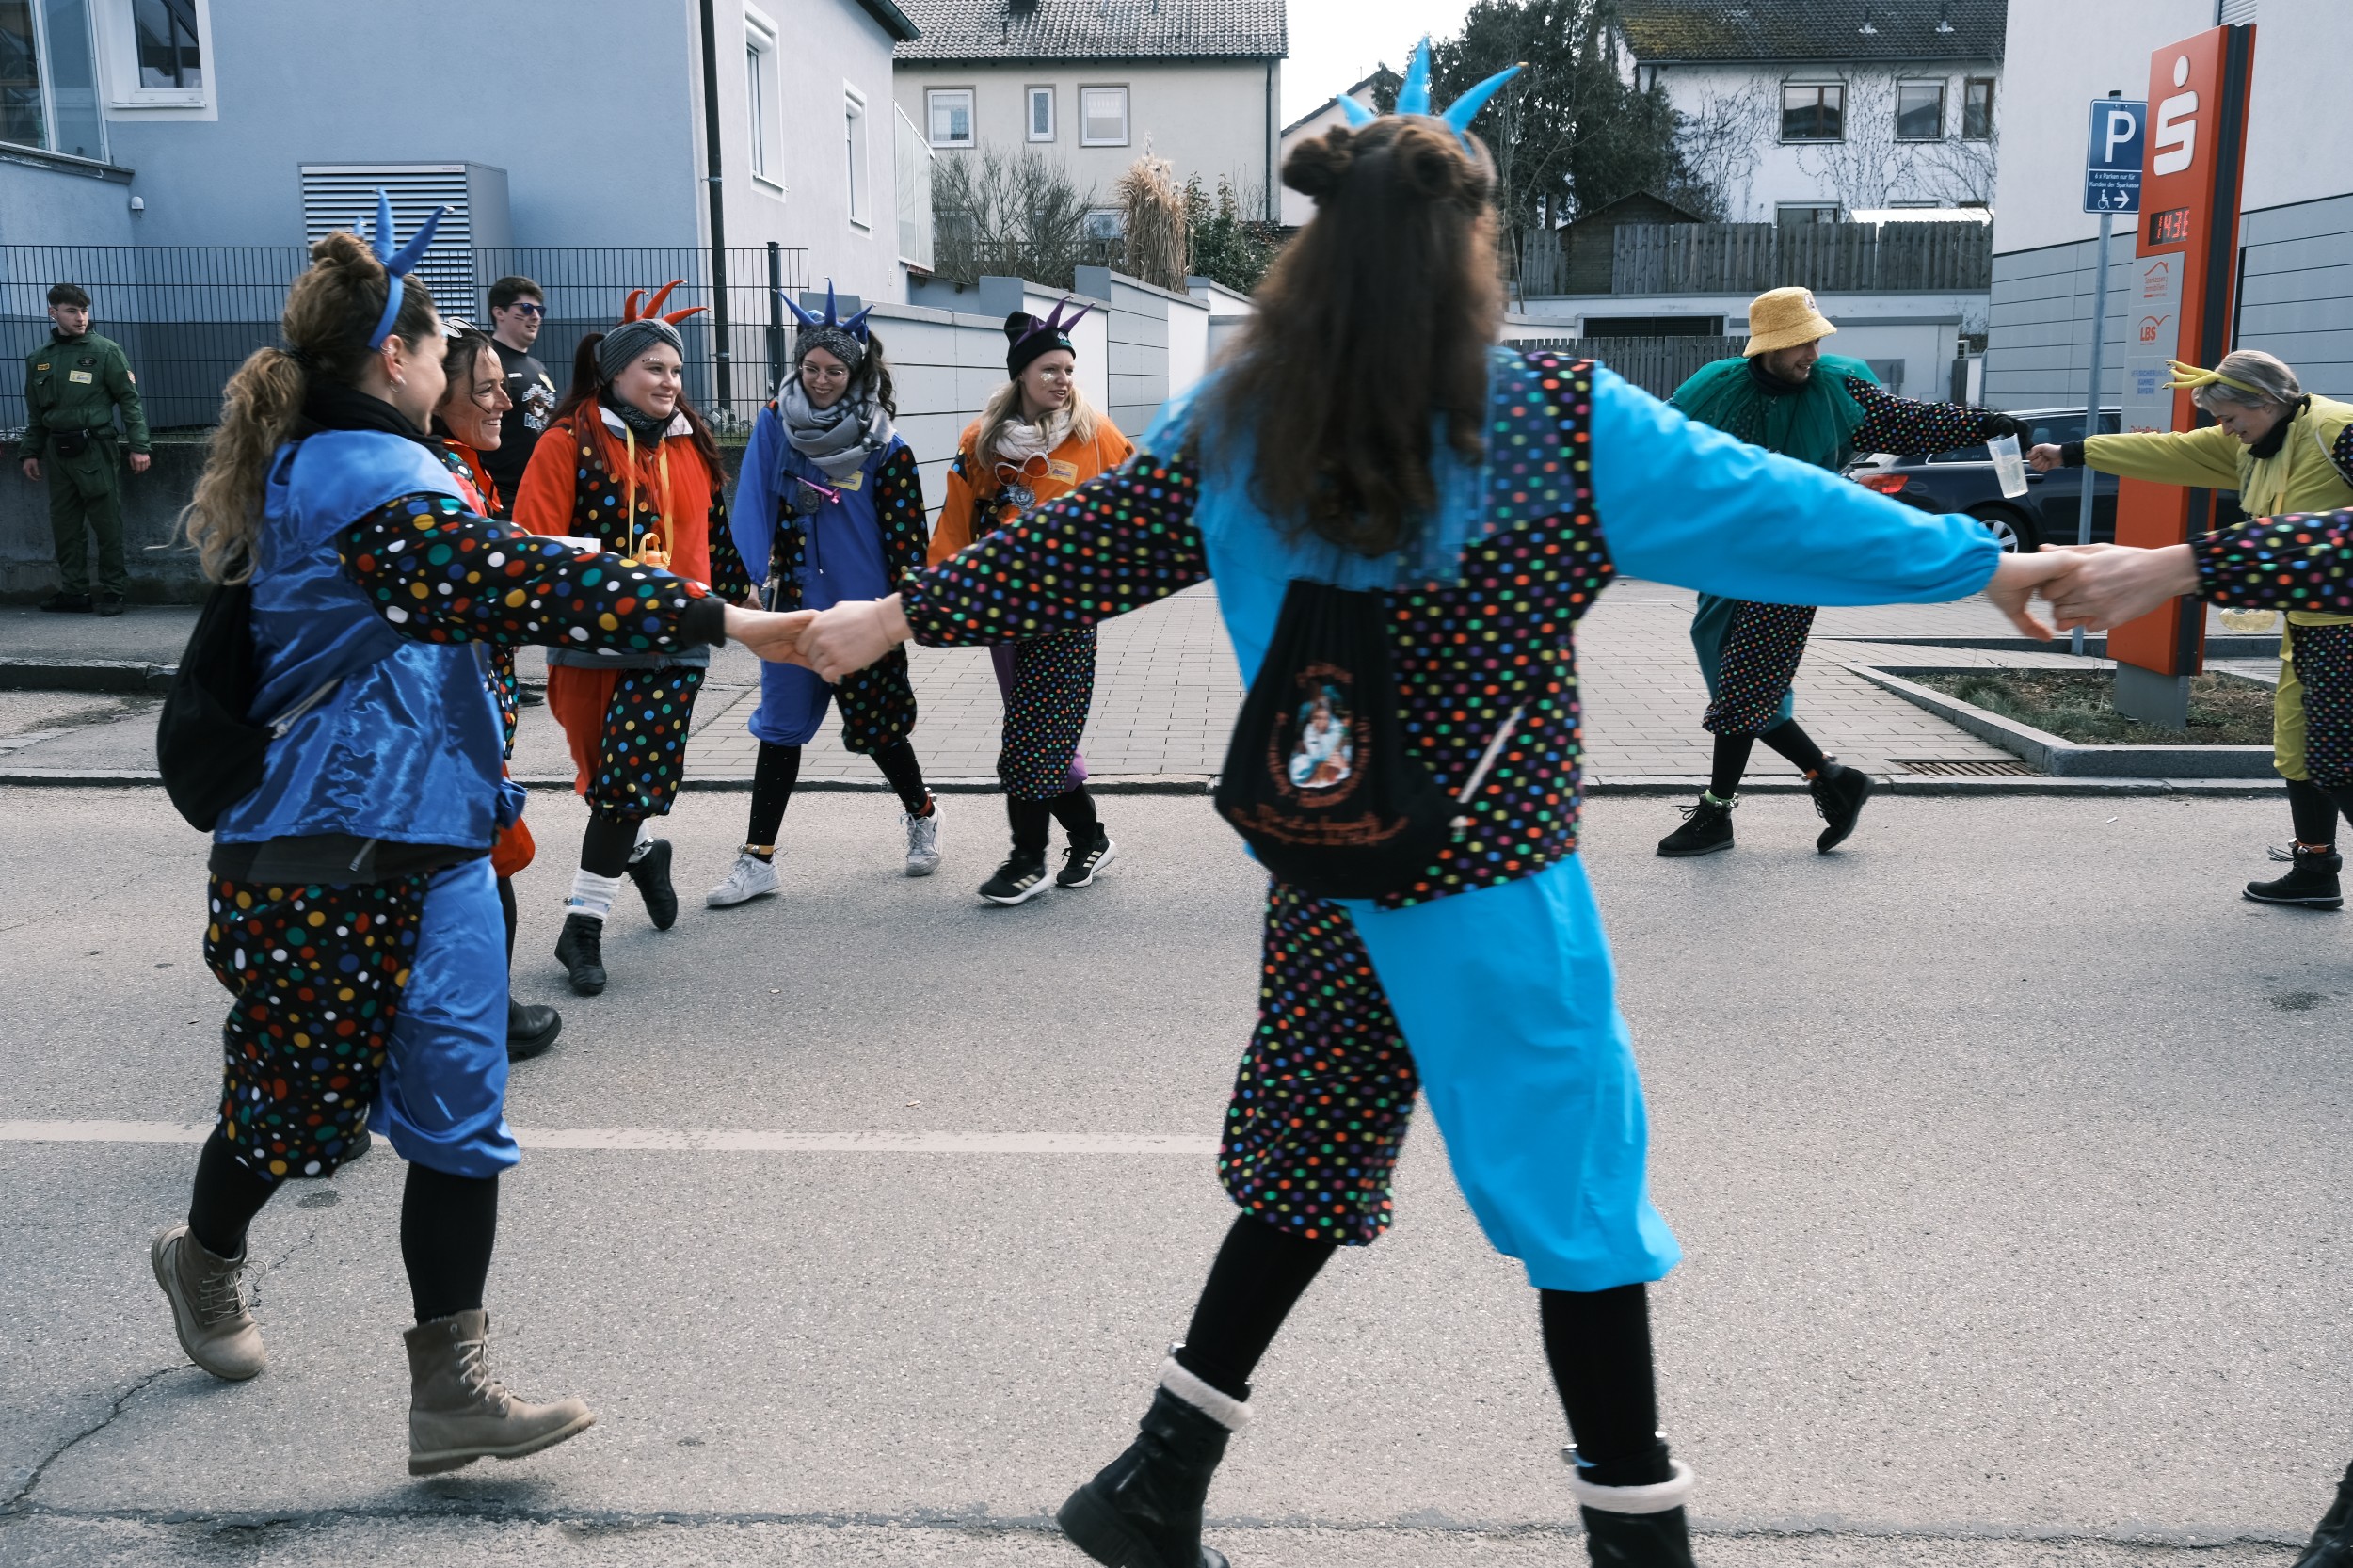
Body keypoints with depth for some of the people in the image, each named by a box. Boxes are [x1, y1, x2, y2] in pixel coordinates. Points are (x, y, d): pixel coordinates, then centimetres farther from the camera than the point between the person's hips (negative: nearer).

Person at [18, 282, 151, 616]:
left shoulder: (105, 351, -2)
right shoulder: (39, 358, 12)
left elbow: (129, 399, -3)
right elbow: (35, 411, 19)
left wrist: (138, 446, -9)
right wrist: (30, 452, 16)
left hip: (94, 449, -5)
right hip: (57, 450, 5)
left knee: (107, 524, -3)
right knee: (64, 525, 7)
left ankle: (113, 591, 4)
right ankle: (73, 592, 13)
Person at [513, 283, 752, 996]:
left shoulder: (690, 444, 10)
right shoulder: (569, 443, -5)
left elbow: (714, 533, 21)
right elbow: (536, 546, -10)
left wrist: (734, 595, 26)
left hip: (674, 642, 2)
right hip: (593, 642, -2)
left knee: (632, 779, -4)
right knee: (608, 773, 10)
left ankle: (583, 928, 5)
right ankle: (644, 851, 42)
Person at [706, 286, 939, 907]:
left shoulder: (884, 446, -6)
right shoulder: (775, 423, 0)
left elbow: (906, 532, -4)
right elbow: (752, 504, -1)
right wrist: (759, 574, -11)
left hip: (863, 607, -2)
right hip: (794, 605, 2)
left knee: (877, 725, 8)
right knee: (780, 727, 6)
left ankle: (921, 815, 35)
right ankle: (758, 861, 13)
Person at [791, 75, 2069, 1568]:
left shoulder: (1235, 427, 0)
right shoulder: (1558, 419, -11)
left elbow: (1072, 548, 5)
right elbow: (1766, 509, -4)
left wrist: (900, 615, 17)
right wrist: (1984, 559, 8)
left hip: (1324, 878, 5)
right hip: (1494, 881, -5)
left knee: (1311, 1168, 20)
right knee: (1579, 1186, 9)